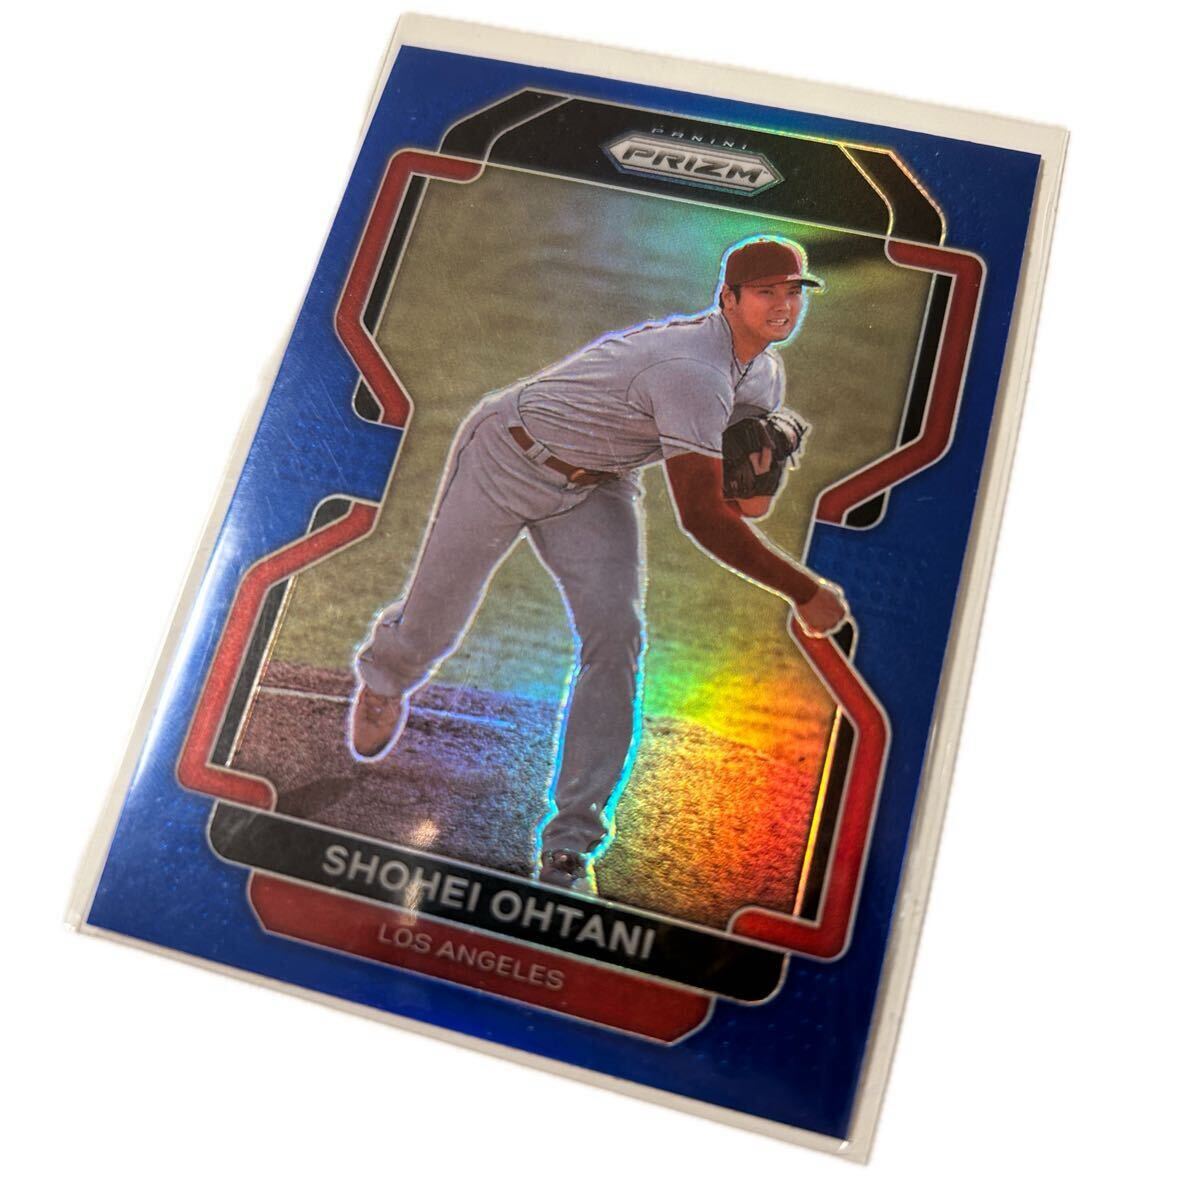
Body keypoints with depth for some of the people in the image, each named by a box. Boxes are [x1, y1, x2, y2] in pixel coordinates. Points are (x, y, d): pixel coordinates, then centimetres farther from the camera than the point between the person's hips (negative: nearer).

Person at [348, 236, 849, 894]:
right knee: (432, 624, 7)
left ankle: (571, 841, -6)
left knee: (616, 639, -14)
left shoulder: (763, 376, -3)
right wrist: (805, 591, -30)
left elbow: (741, 505, 6)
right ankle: (383, 676, 48)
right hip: (508, 460, -6)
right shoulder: (694, 370, -33)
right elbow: (701, 518, -37)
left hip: (596, 489, 7)